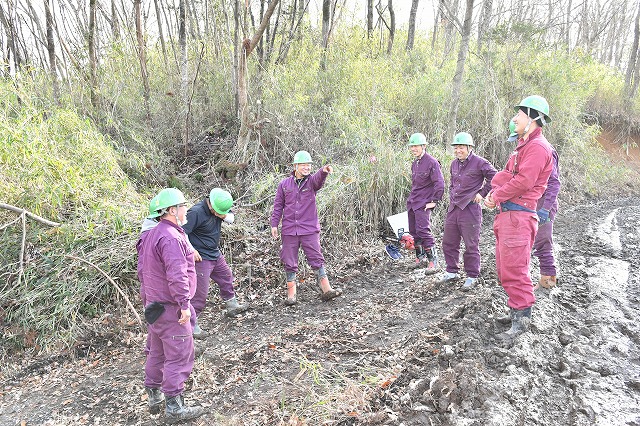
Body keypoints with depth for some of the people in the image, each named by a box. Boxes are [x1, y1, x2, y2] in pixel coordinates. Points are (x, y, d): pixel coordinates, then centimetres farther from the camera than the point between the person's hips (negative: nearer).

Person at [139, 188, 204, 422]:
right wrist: (184, 303, -24)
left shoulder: (152, 234, 13)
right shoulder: (171, 237, -22)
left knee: (157, 351, 21)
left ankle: (153, 394, 34)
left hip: (154, 304, 11)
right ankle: (174, 407, 4)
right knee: (179, 356, -3)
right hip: (170, 307, -11)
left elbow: (145, 270, 20)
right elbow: (177, 275, -28)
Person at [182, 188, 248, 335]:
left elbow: (231, 218, 5)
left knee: (226, 277, 24)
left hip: (216, 254, 9)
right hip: (201, 258, -9)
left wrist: (223, 215, -17)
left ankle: (232, 306, 45)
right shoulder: (196, 212, -25)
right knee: (200, 292, -5)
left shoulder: (219, 208, -2)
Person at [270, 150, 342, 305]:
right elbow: (278, 206, 11)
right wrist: (274, 224, 6)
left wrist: (324, 171, -47)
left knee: (317, 259, -1)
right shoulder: (284, 184, 6)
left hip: (310, 229, -1)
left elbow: (318, 179, -25)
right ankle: (291, 294, 18)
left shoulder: (312, 181, 0)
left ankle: (326, 290, 4)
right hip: (289, 230, 2)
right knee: (289, 263, 7)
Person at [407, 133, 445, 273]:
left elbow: (439, 183, -15)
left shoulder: (432, 162, -11)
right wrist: (412, 197, 18)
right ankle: (420, 257, 26)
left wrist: (434, 201, -15)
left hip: (423, 203, -8)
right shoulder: (414, 164, 15)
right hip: (412, 202, 8)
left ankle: (433, 262, -7)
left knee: (423, 231, -14)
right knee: (413, 231, 11)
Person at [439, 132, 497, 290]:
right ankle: (451, 272, 26)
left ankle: (472, 276, 13)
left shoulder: (479, 162, -8)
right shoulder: (454, 164, 14)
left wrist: (482, 194, -8)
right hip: (453, 208, 7)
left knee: (471, 245, 1)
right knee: (448, 243, 11)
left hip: (470, 209, -7)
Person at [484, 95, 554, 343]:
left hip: (518, 214, -11)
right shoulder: (524, 145, 22)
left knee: (514, 268, -10)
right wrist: (493, 191, 1)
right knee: (505, 267, 15)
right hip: (507, 212, 11)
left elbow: (523, 181, -20)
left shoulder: (538, 147, -11)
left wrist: (496, 197, -9)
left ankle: (522, 318, -3)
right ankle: (515, 310, 26)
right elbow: (506, 174, 19)